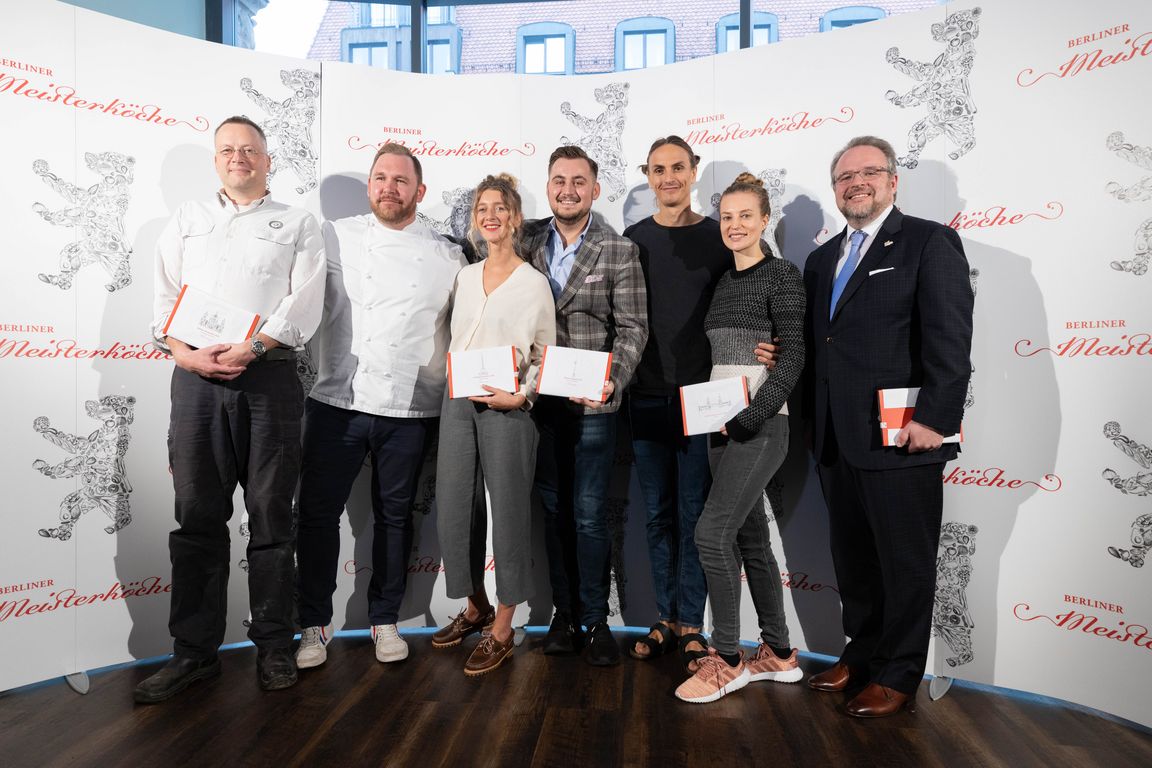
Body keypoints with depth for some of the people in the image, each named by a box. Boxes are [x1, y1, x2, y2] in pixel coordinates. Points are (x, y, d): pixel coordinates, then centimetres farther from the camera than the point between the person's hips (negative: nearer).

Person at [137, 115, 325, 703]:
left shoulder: (297, 224, 12)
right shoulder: (187, 219, 22)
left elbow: (304, 305, -1)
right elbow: (165, 295, 11)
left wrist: (249, 348, -14)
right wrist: (186, 353, -7)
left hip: (268, 374, -2)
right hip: (195, 375, 3)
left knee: (271, 516, 1)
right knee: (197, 516, 5)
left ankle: (274, 645, 13)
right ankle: (194, 651, 15)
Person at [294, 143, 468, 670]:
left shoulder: (447, 257, 6)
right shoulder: (335, 238, 6)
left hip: (409, 408, 0)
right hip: (337, 399, 0)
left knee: (394, 515, 11)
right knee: (318, 511, 4)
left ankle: (384, 619, 28)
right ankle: (314, 623, 21)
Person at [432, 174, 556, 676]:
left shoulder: (533, 283, -2)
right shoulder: (465, 277, 13)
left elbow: (546, 356, -2)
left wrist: (521, 395, -14)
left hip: (506, 408, -5)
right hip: (458, 402, 5)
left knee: (507, 512, 1)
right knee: (453, 509, 8)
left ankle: (502, 630, 15)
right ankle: (475, 606, 29)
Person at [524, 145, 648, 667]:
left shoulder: (619, 250, -2)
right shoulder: (528, 241, 7)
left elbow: (633, 327, -6)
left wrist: (612, 380, -21)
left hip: (592, 404, -3)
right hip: (540, 399, 4)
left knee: (589, 514, 0)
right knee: (554, 510, 12)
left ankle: (595, 620, 17)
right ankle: (564, 613, 27)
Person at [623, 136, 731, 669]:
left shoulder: (719, 238, 3)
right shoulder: (633, 240, 10)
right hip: (646, 396, 3)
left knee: (694, 514, 2)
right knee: (659, 513, 9)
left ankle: (690, 623, 15)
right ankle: (666, 617, 21)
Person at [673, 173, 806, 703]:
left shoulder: (782, 276, -6)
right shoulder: (723, 283, 16)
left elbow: (792, 357, -13)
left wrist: (751, 415, -21)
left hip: (760, 422, -8)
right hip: (722, 423, 8)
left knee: (712, 532, -12)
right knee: (749, 536, 11)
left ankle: (726, 659, 4)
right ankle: (778, 654, 24)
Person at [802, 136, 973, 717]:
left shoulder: (929, 242, -4)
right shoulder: (822, 259, 17)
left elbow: (950, 338, -13)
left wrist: (934, 419, -19)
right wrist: (811, 416, 8)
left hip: (900, 441, -7)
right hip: (835, 440, 7)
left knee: (906, 562, 7)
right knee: (852, 556, 18)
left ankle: (898, 674, 23)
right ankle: (862, 651, 35)